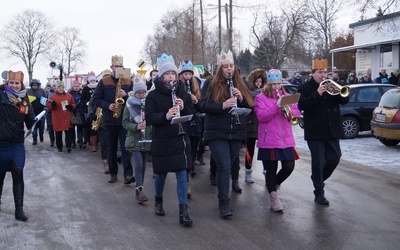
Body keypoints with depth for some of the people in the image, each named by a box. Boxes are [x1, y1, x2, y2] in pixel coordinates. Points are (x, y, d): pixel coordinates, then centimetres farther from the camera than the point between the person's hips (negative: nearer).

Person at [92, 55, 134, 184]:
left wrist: (126, 95, -14)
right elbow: (96, 98, 1)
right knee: (112, 148, 10)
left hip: (125, 119, -1)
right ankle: (113, 173, 20)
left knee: (125, 147, -9)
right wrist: (107, 105, -15)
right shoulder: (104, 81, 2)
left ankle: (128, 174, -14)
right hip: (109, 119, 1)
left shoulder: (128, 81, 5)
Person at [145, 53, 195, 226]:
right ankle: (158, 201, 39)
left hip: (180, 140, 2)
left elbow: (193, 115, 7)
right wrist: (166, 115, -29)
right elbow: (149, 118, -12)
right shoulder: (153, 95, -4)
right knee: (161, 173, 12)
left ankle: (183, 212, -1)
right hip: (161, 141, -1)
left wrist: (183, 108, -14)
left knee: (182, 174, -4)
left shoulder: (183, 93, 4)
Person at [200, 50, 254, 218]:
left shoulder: (240, 84, 11)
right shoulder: (210, 84, 0)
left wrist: (240, 98, -12)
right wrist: (222, 105, -25)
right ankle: (224, 203, -7)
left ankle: (224, 199, 27)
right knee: (224, 166, -14)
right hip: (217, 133, -4)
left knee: (227, 167, 11)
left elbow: (251, 106, 8)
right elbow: (204, 106, -9)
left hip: (236, 133, 4)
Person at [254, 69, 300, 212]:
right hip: (268, 141, -4)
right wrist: (277, 105, -20)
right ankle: (273, 197, 16)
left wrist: (290, 112, -15)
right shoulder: (261, 98, -2)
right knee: (271, 170, 3)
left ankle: (274, 184, 28)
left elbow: (297, 115, 8)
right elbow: (261, 116, -15)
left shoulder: (287, 97, 13)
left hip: (286, 140, 4)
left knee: (289, 167, -1)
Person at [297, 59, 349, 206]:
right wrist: (317, 94, -26)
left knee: (334, 159, 7)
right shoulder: (305, 88, -3)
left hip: (332, 130, 5)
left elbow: (345, 100, 4)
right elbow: (301, 105, -17)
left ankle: (318, 179, 32)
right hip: (315, 132, -5)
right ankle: (319, 194, 6)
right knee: (318, 162, -2)